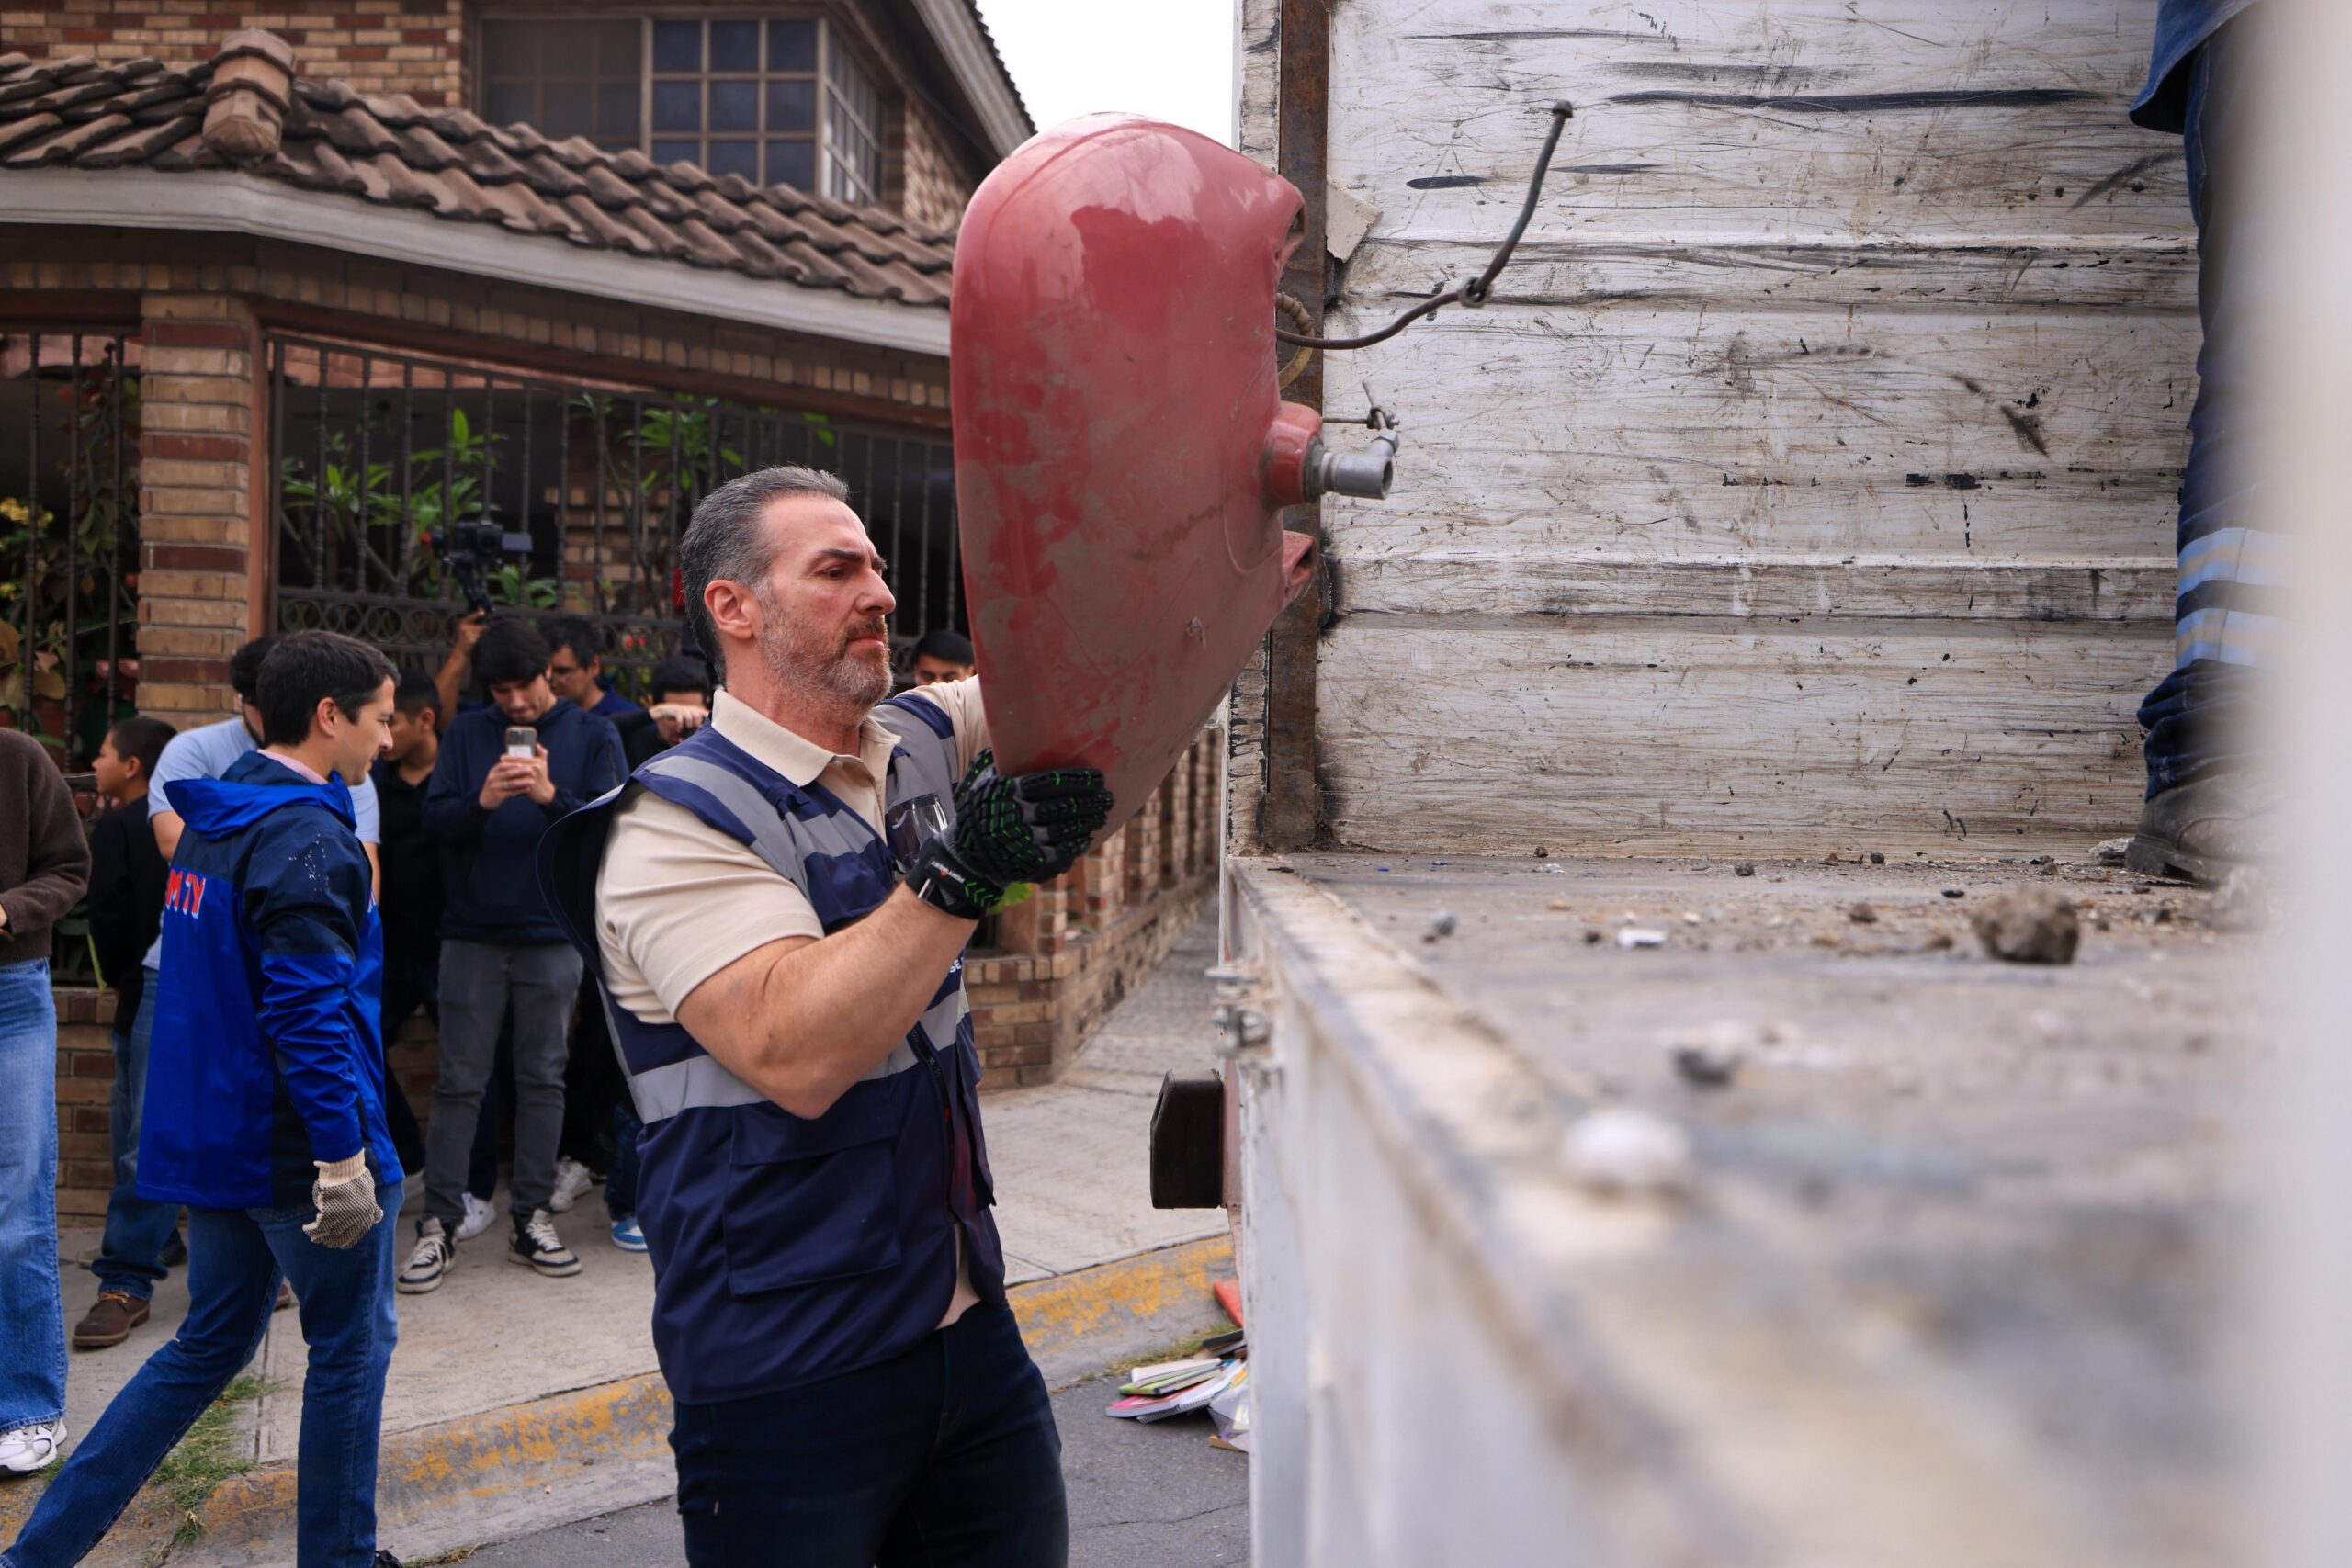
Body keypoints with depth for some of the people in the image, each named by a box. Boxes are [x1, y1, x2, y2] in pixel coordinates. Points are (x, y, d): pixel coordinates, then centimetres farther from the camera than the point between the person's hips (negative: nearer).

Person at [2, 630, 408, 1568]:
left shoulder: (211, 820, 10)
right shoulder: (305, 840, -19)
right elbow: (311, 1009, -26)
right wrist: (343, 1149, -26)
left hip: (214, 1138, 9)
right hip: (298, 1146, -9)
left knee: (209, 1345, 18)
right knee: (351, 1349, 8)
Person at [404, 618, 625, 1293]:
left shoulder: (592, 737, 3)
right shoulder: (466, 733, 5)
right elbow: (434, 820, -3)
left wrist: (552, 795, -24)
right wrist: (481, 801, -22)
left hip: (553, 937, 0)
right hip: (472, 933, 0)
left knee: (543, 1080, 6)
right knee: (459, 1082, 1)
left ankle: (532, 1219, 14)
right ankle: (438, 1224, 5)